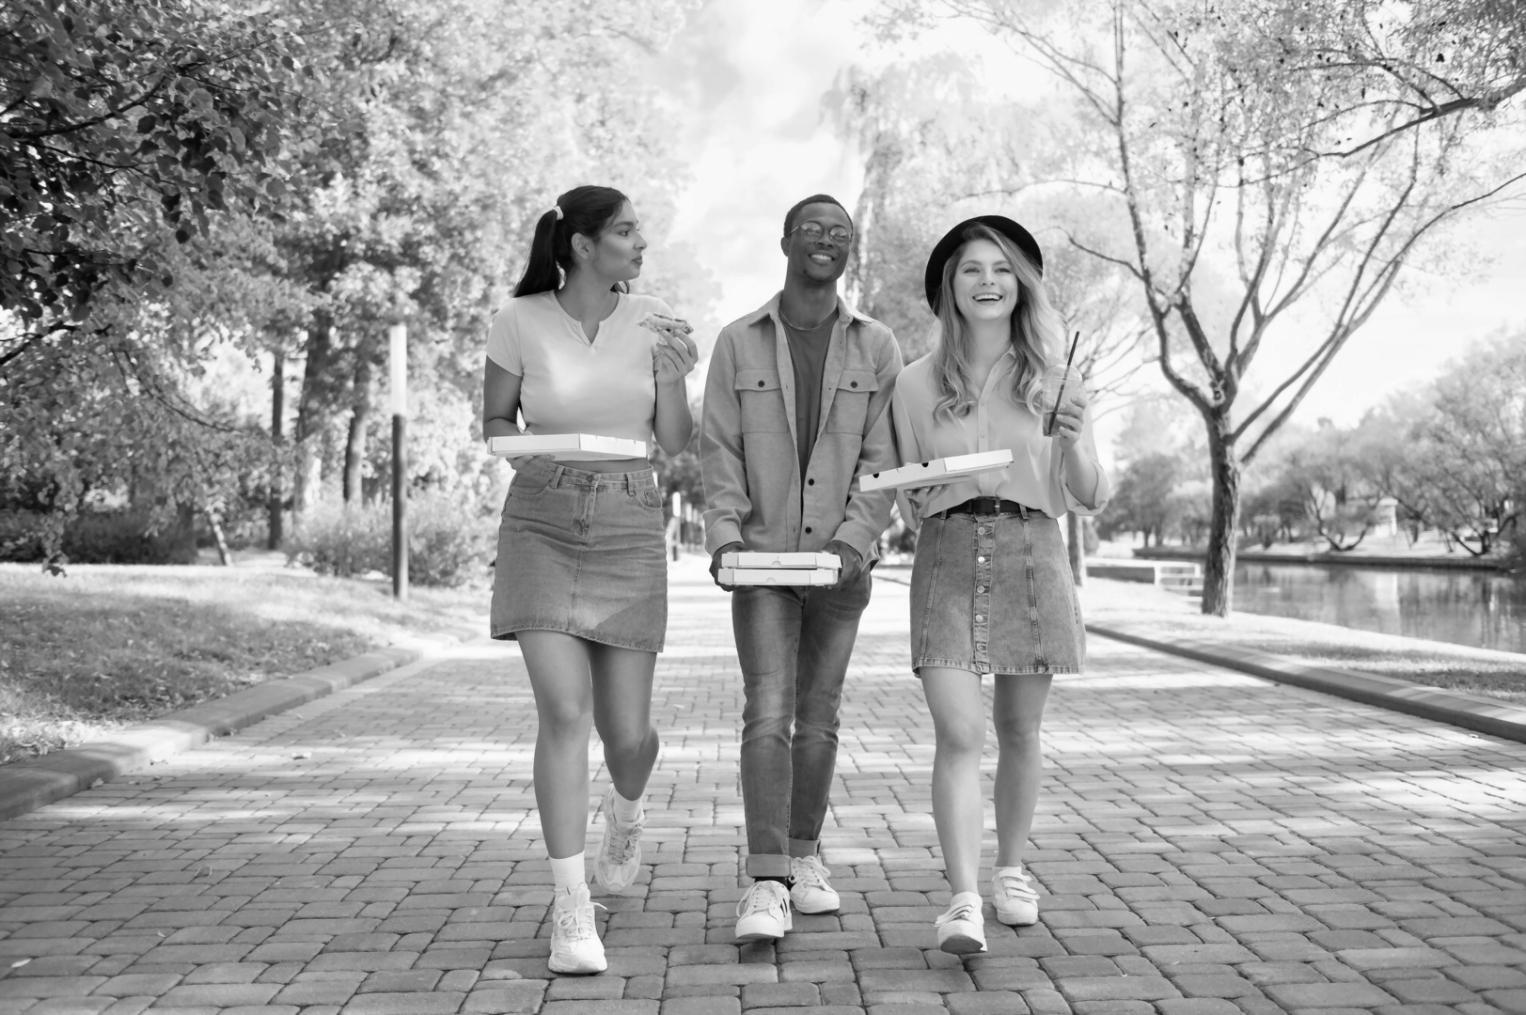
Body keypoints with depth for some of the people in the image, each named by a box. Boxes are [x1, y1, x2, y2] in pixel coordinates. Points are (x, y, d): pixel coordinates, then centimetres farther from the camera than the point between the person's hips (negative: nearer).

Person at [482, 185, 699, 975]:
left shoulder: (651, 320, 0)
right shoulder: (519, 322, -4)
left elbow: (674, 444, 2)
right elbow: (495, 421, 9)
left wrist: (672, 376, -16)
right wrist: (531, 447, -12)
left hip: (629, 533, 2)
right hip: (541, 528, -1)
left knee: (627, 732, 2)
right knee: (564, 711, -17)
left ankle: (625, 808, 40)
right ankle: (571, 913, -7)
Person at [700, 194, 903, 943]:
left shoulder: (876, 347, 2)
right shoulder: (737, 342, 1)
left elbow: (883, 459, -3)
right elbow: (719, 452, -3)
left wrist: (854, 541, -17)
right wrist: (723, 537, -17)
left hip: (840, 563, 2)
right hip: (761, 558, -2)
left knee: (818, 716, 11)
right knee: (767, 713, -13)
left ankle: (803, 854, 27)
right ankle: (767, 886, -14)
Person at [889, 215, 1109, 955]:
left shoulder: (1052, 379, 5)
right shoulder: (916, 383, 5)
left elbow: (1090, 499, 5)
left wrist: (1072, 439, -12)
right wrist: (918, 499, -6)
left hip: (1030, 555, 1)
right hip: (947, 557, -1)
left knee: (1019, 730, 11)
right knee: (959, 734, -13)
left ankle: (1011, 870, 31)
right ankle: (964, 900, -13)